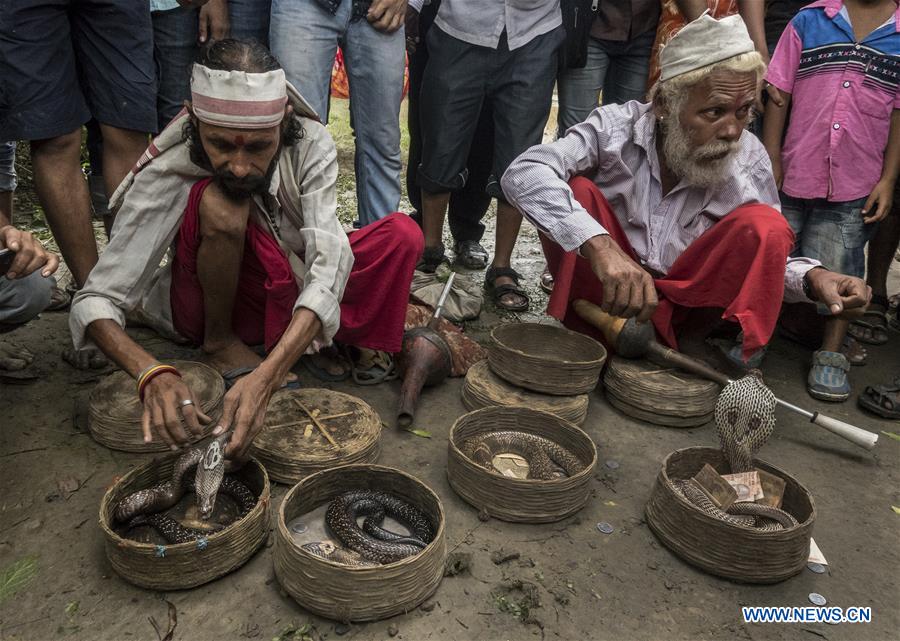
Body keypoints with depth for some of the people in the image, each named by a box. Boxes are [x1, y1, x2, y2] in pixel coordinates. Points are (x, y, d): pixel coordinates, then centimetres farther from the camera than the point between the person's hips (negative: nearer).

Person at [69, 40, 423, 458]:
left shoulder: (311, 145, -24)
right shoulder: (166, 175, -27)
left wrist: (265, 378, -50)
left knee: (403, 235, -23)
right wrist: (152, 374, -50)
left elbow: (328, 263, -36)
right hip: (216, 302, -1)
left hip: (298, 292, 1)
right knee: (220, 204, -33)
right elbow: (94, 301, -28)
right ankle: (219, 342, -12)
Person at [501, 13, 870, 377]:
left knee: (764, 225, -20)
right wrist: (599, 245, -47)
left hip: (684, 297, 2)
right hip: (606, 291, -2)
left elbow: (764, 254, 2)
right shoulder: (616, 128, -18)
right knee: (574, 192, -26)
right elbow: (523, 174, -33)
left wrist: (812, 278, -22)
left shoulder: (750, 160, -10)